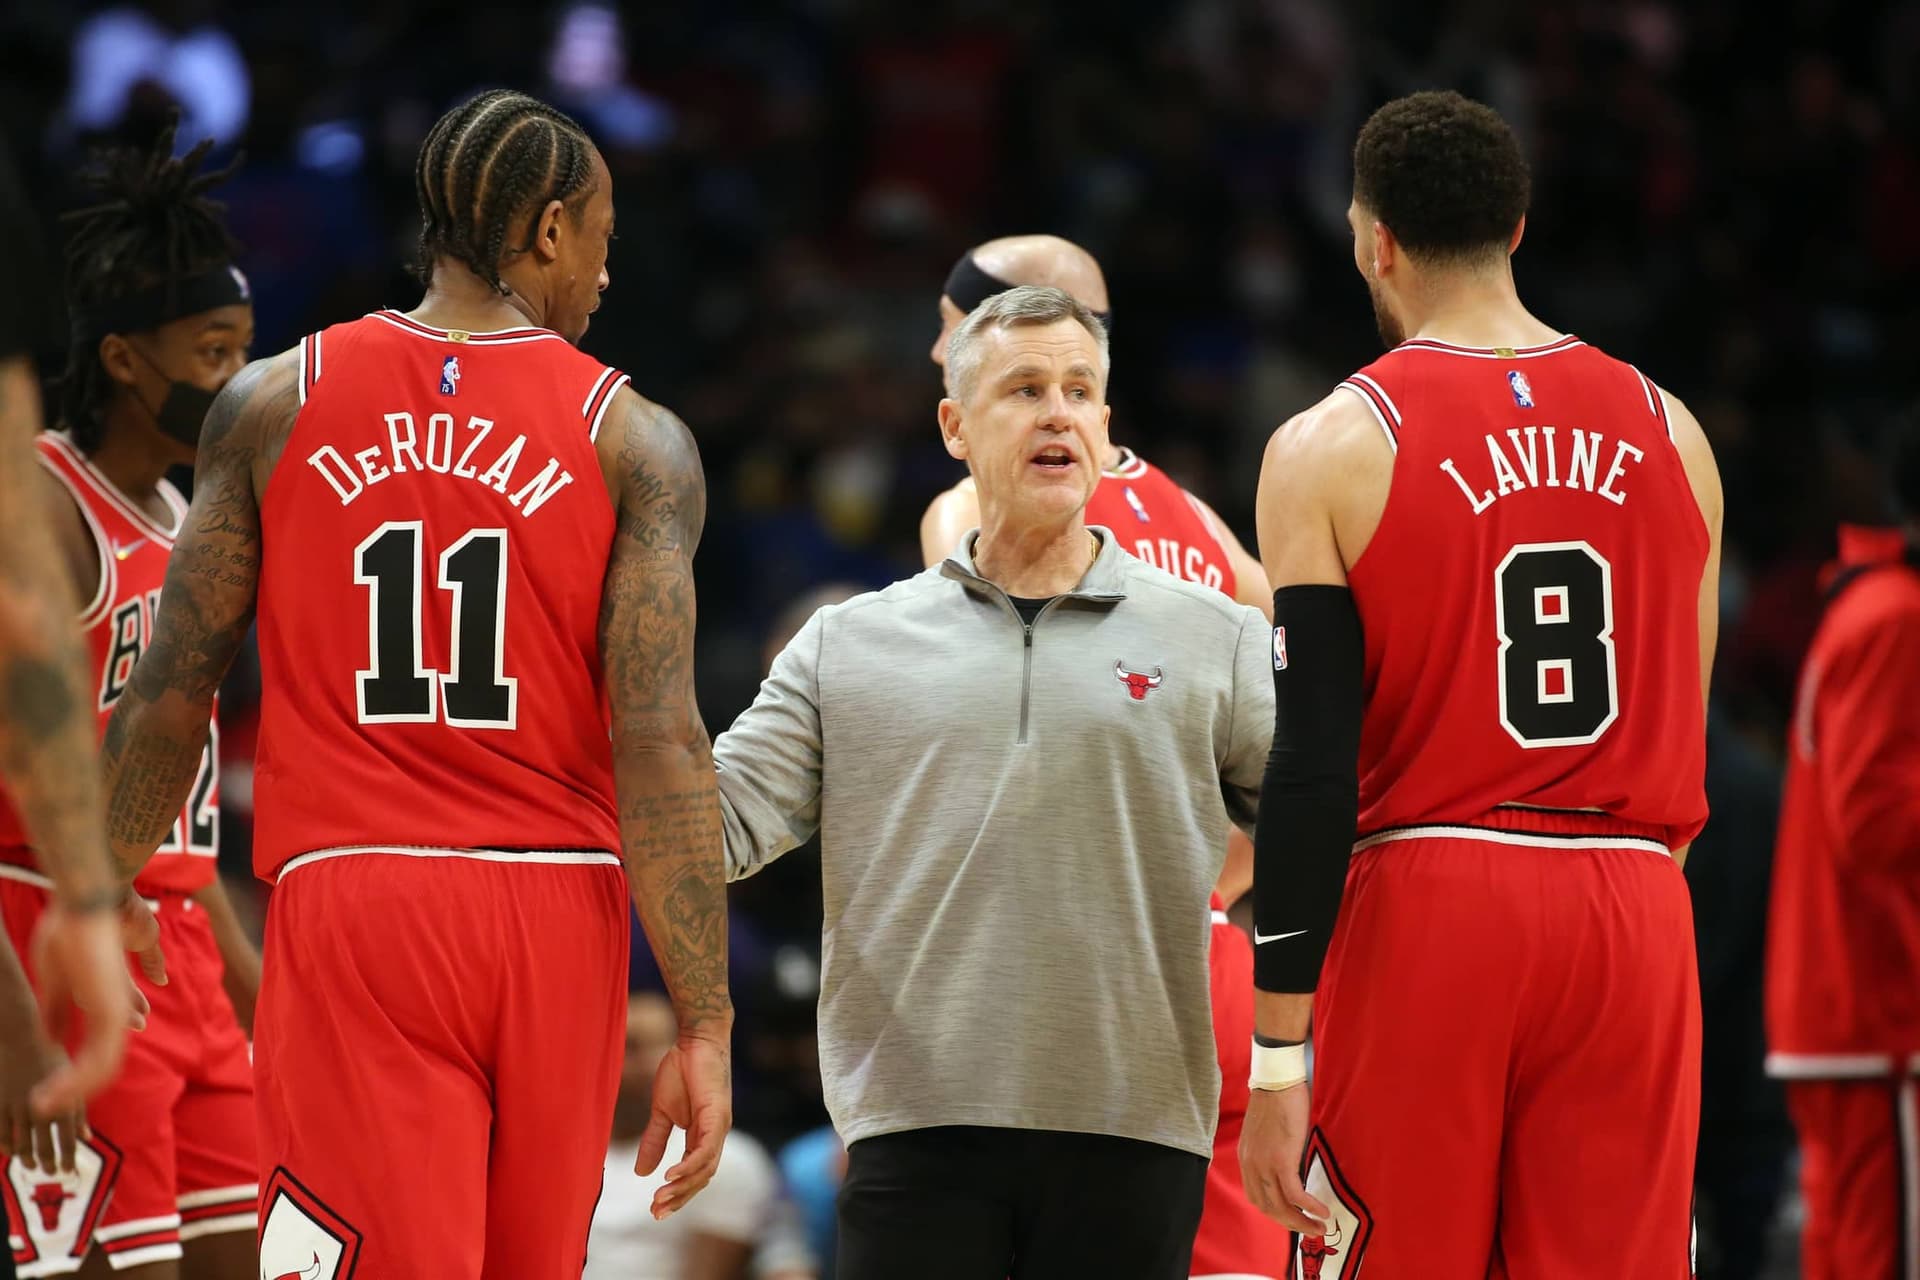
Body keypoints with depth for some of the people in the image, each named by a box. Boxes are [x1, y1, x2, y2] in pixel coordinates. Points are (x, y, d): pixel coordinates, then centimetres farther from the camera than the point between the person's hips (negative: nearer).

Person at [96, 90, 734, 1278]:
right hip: (558, 912, 1)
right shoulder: (634, 441, 0)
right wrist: (705, 1024, -7)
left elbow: (172, 692, 5)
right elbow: (661, 738, -7)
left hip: (349, 909, -1)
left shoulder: (275, 403, 4)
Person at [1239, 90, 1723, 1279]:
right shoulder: (1667, 431, 8)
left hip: (1427, 910, -3)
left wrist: (1276, 1060, -6)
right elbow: (1686, 725, 13)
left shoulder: (1332, 448, -4)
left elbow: (1312, 769, -8)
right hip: (1635, 913, 3)